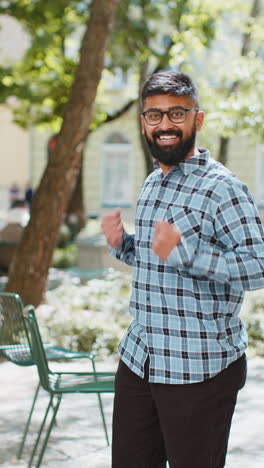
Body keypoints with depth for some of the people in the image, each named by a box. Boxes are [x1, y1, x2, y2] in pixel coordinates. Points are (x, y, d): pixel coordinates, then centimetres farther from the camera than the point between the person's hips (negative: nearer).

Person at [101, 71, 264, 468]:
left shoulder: (221, 188, -14)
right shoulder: (152, 184, 13)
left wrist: (184, 251, -30)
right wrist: (122, 244, 5)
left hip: (199, 369, -8)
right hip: (139, 357, 8)